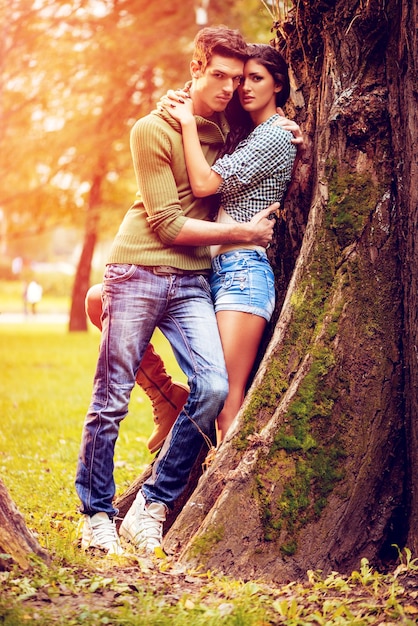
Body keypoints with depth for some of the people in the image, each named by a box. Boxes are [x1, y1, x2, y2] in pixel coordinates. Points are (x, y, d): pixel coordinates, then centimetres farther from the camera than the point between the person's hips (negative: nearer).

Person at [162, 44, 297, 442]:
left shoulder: (276, 136, -6)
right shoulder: (244, 133, 22)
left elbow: (203, 183, -13)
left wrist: (187, 121, -6)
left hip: (244, 269, -9)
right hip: (216, 269, 9)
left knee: (227, 397, -13)